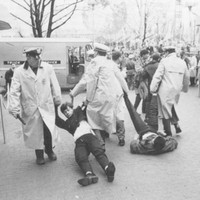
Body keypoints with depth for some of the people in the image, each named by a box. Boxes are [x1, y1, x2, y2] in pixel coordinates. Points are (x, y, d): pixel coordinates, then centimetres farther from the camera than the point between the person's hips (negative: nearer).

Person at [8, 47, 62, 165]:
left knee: (49, 130, 1)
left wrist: (57, 100, 8)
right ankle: (39, 154, 33)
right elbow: (14, 92, -4)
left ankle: (49, 150, 31)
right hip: (30, 110, 0)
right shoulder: (19, 72, -3)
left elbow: (54, 86, 4)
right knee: (35, 132, 8)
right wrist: (15, 109, -9)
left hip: (47, 107, 0)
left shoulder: (48, 68, -2)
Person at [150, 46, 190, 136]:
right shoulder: (182, 62, 9)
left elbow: (157, 76, -11)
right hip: (177, 91, 6)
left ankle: (168, 134, 9)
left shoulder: (164, 61, -6)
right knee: (172, 109, 25)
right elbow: (186, 77, 18)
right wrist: (185, 88, 31)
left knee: (165, 111, 4)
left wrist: (153, 89, -8)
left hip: (165, 91, -5)